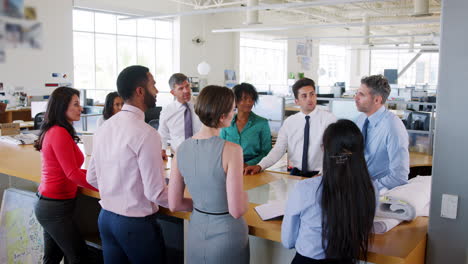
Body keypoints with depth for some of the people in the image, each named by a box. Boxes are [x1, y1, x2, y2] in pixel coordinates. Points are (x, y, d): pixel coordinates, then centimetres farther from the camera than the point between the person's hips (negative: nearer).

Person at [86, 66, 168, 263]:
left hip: (106, 218, 7)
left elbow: (91, 178, 10)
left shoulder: (104, 127, 2)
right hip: (136, 223, -7)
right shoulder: (146, 133, -22)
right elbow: (155, 192, -22)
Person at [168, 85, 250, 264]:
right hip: (226, 238, -4)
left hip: (195, 236, 5)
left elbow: (174, 205, -2)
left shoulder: (182, 148, -7)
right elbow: (237, 211, -22)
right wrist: (244, 197, -1)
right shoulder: (231, 149, -23)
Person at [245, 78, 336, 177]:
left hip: (320, 175, -2)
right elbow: (278, 149, 1)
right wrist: (260, 166, -15)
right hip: (296, 173, 2)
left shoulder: (329, 118, -3)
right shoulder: (289, 122, 6)